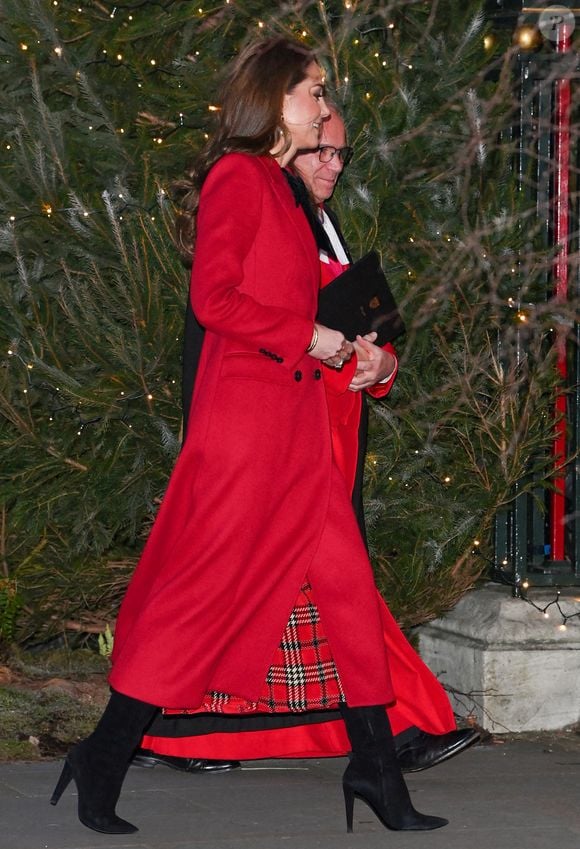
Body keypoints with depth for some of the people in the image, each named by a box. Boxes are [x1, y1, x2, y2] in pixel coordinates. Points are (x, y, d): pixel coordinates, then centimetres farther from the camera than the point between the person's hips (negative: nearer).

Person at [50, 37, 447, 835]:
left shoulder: (276, 187, 18)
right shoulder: (237, 176, -9)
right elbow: (214, 298, -17)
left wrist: (351, 351, 15)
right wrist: (307, 338, -12)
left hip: (292, 414, 9)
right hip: (246, 408, -9)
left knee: (346, 582, 7)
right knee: (208, 584, -6)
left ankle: (376, 767, 11)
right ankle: (104, 760, 3)